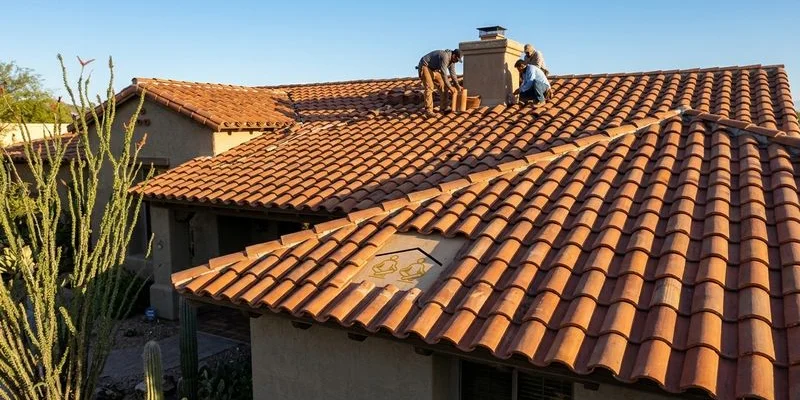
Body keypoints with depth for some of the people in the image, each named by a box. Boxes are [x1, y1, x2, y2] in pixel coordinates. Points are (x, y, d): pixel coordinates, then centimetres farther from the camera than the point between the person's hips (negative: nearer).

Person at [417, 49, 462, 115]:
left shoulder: (452, 60, -1)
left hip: (434, 69, 10)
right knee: (429, 87, -21)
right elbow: (444, 74, -32)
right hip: (425, 66, -10)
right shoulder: (445, 56, -31)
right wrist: (449, 87, -28)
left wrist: (457, 85, 3)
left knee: (443, 86, 3)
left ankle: (443, 108, 9)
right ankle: (428, 110, -23)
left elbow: (453, 73, 8)